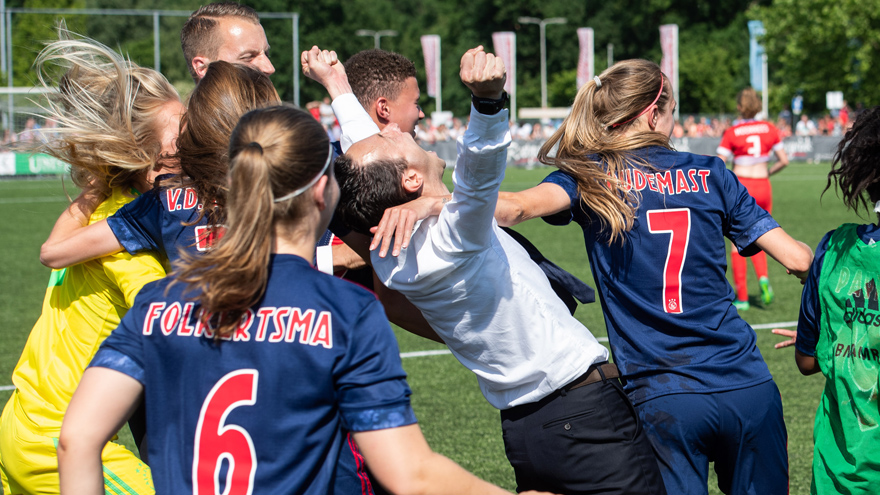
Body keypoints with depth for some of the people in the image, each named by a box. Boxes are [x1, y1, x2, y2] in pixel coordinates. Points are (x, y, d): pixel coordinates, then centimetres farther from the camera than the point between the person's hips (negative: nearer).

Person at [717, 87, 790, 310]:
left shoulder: (731, 133, -7)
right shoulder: (769, 129, 2)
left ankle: (742, 298, 5)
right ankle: (763, 278, -8)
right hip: (763, 187, 3)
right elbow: (783, 160, 3)